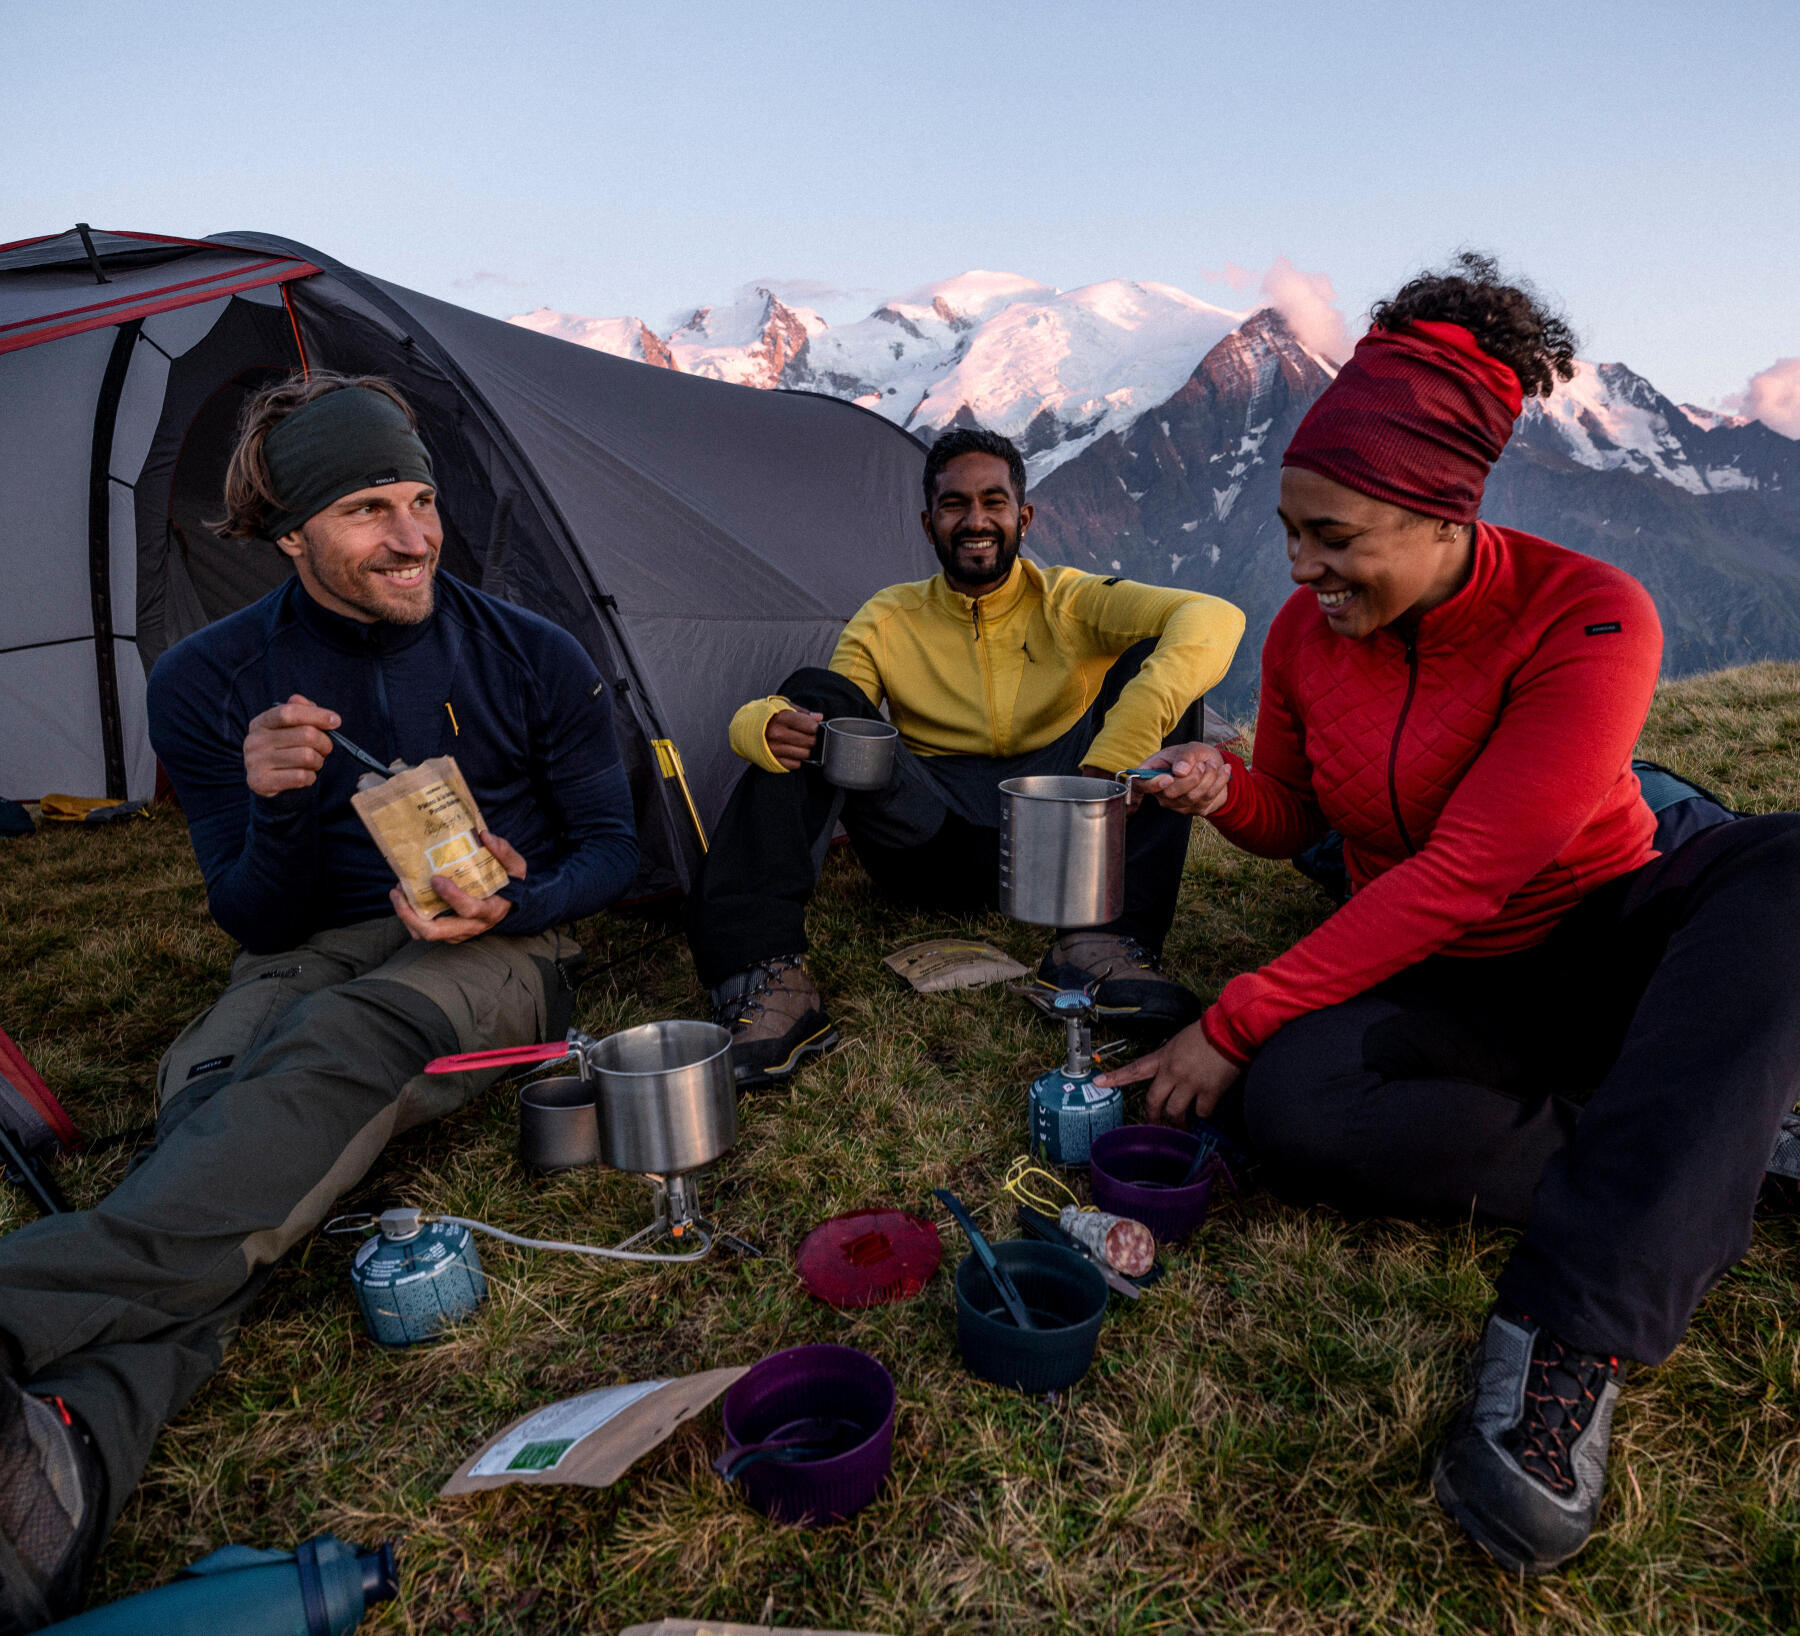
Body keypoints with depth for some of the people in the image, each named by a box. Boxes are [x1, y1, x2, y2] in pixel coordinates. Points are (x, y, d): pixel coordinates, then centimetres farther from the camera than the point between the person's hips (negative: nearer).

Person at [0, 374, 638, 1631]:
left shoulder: (534, 658, -5)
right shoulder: (209, 681, -2)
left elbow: (610, 848, 2)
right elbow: (253, 925, 0)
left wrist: (512, 904, -20)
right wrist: (271, 810, -23)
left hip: (492, 957, -1)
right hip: (310, 958, 2)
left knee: (340, 1048, -35)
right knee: (214, 1083, -33)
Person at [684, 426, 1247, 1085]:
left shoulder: (1069, 602, 2)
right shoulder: (888, 620, 9)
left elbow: (1213, 618, -17)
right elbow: (793, 715, -2)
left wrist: (1116, 756, -34)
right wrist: (769, 726, -30)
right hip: (937, 845, 1)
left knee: (1152, 664, -17)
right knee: (816, 697, -18)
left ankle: (1104, 943, -31)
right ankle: (765, 975, -30)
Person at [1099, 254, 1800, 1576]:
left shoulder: (1590, 620, -20)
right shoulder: (1305, 633, -5)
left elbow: (1458, 877, -27)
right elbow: (1291, 826, 9)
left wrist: (1232, 1025, -26)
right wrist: (1226, 791, -17)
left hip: (1600, 955, -2)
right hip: (1437, 986, 3)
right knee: (1292, 1108, -31)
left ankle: (1572, 1327, -42)